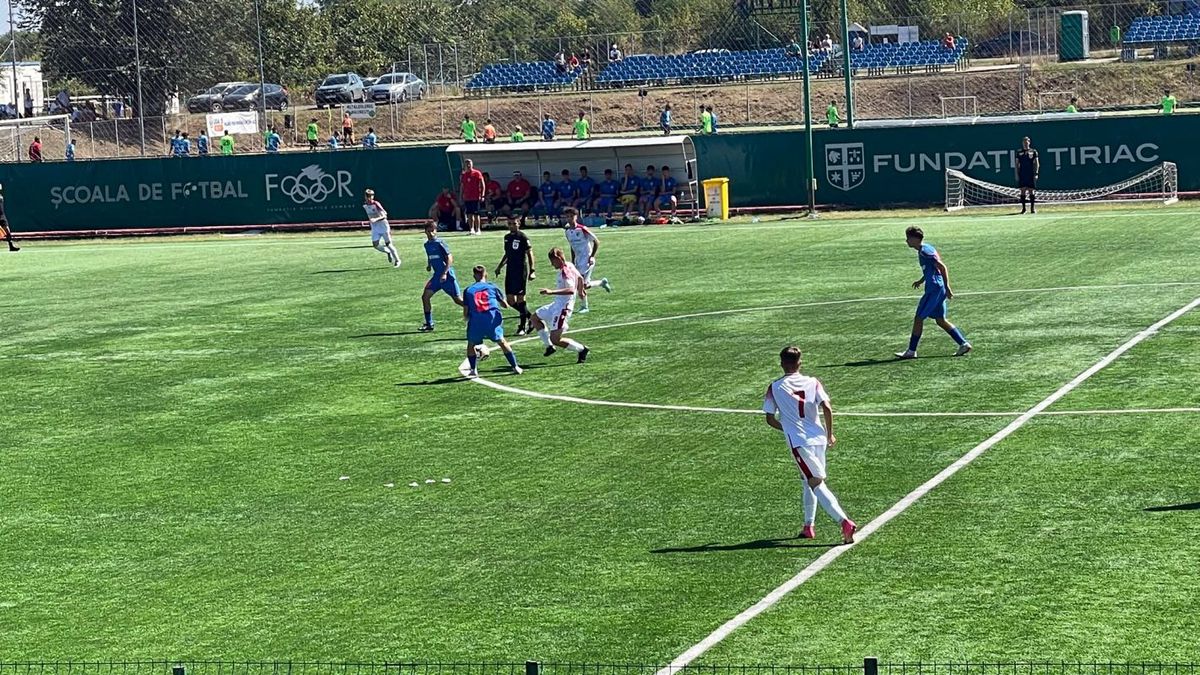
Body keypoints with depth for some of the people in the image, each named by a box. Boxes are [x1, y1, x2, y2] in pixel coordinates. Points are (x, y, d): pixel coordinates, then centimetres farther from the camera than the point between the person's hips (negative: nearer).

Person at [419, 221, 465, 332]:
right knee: (425, 297, -2)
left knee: (458, 300, -3)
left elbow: (450, 258, -16)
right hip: (437, 275, 7)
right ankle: (429, 324, 6)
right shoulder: (427, 244, 10)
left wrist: (445, 273, -22)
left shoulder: (439, 243, -13)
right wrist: (429, 265, 10)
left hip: (447, 275, -7)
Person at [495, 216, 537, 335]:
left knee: (520, 298, -5)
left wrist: (531, 270, -16)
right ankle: (530, 318, 21)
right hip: (510, 271, 7)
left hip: (521, 271, -7)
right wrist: (499, 266, 18)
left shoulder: (523, 237, -8)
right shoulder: (507, 237, 14)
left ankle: (523, 326, 3)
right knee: (510, 300, 4)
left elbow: (530, 254, -9)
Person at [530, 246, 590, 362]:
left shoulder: (565, 272, -24)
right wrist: (580, 291, 45)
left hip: (563, 308, -11)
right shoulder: (570, 266, 5)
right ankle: (549, 346, 24)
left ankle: (582, 350, 4)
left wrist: (551, 292, -44)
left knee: (555, 339, -10)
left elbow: (571, 290, -38)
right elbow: (580, 278, 24)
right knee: (535, 318, 22)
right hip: (556, 305, 11)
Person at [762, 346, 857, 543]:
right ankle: (808, 526, 26)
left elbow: (770, 419, 3)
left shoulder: (774, 388, 0)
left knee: (816, 484, -7)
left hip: (798, 442, -4)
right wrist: (830, 434, 6)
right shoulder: (813, 383, 4)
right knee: (809, 483, 21)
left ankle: (844, 522, -22)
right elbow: (827, 409, -7)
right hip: (818, 438, 4)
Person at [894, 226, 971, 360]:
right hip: (937, 289, 10)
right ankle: (963, 344, 11)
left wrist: (947, 287, -20)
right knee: (940, 320, 13)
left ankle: (911, 351, 2)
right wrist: (921, 280, 24)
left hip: (934, 289, -10)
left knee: (919, 318, -3)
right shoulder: (923, 250, 14)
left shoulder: (925, 251, -16)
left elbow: (942, 267, -20)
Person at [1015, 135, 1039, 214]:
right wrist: (1017, 174, 4)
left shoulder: (1033, 152, 4)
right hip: (1022, 174, 2)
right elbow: (1017, 164, 11)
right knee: (1023, 191, 1)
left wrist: (1036, 173, -6)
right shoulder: (1019, 152, 9)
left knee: (1031, 190, -2)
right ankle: (1023, 208, 6)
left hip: (1031, 175, -2)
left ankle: (1033, 208, 1)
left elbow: (1036, 163, 4)